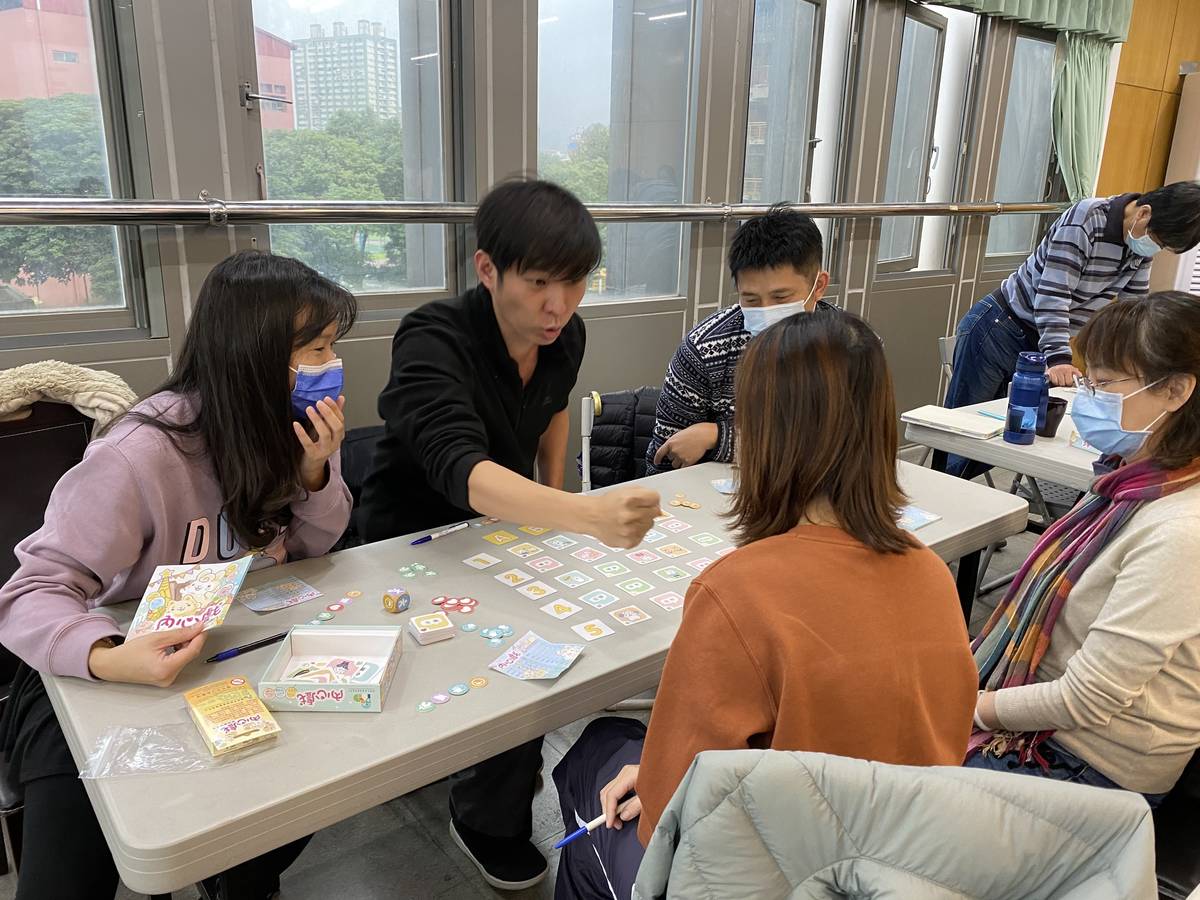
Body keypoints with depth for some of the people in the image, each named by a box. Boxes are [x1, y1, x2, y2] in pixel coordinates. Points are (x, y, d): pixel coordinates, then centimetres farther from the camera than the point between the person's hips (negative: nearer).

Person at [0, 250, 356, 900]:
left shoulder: (281, 428, -6)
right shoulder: (142, 455, -27)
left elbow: (311, 552, 0)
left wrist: (315, 473, -19)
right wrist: (105, 659, -42)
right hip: (96, 679, -5)